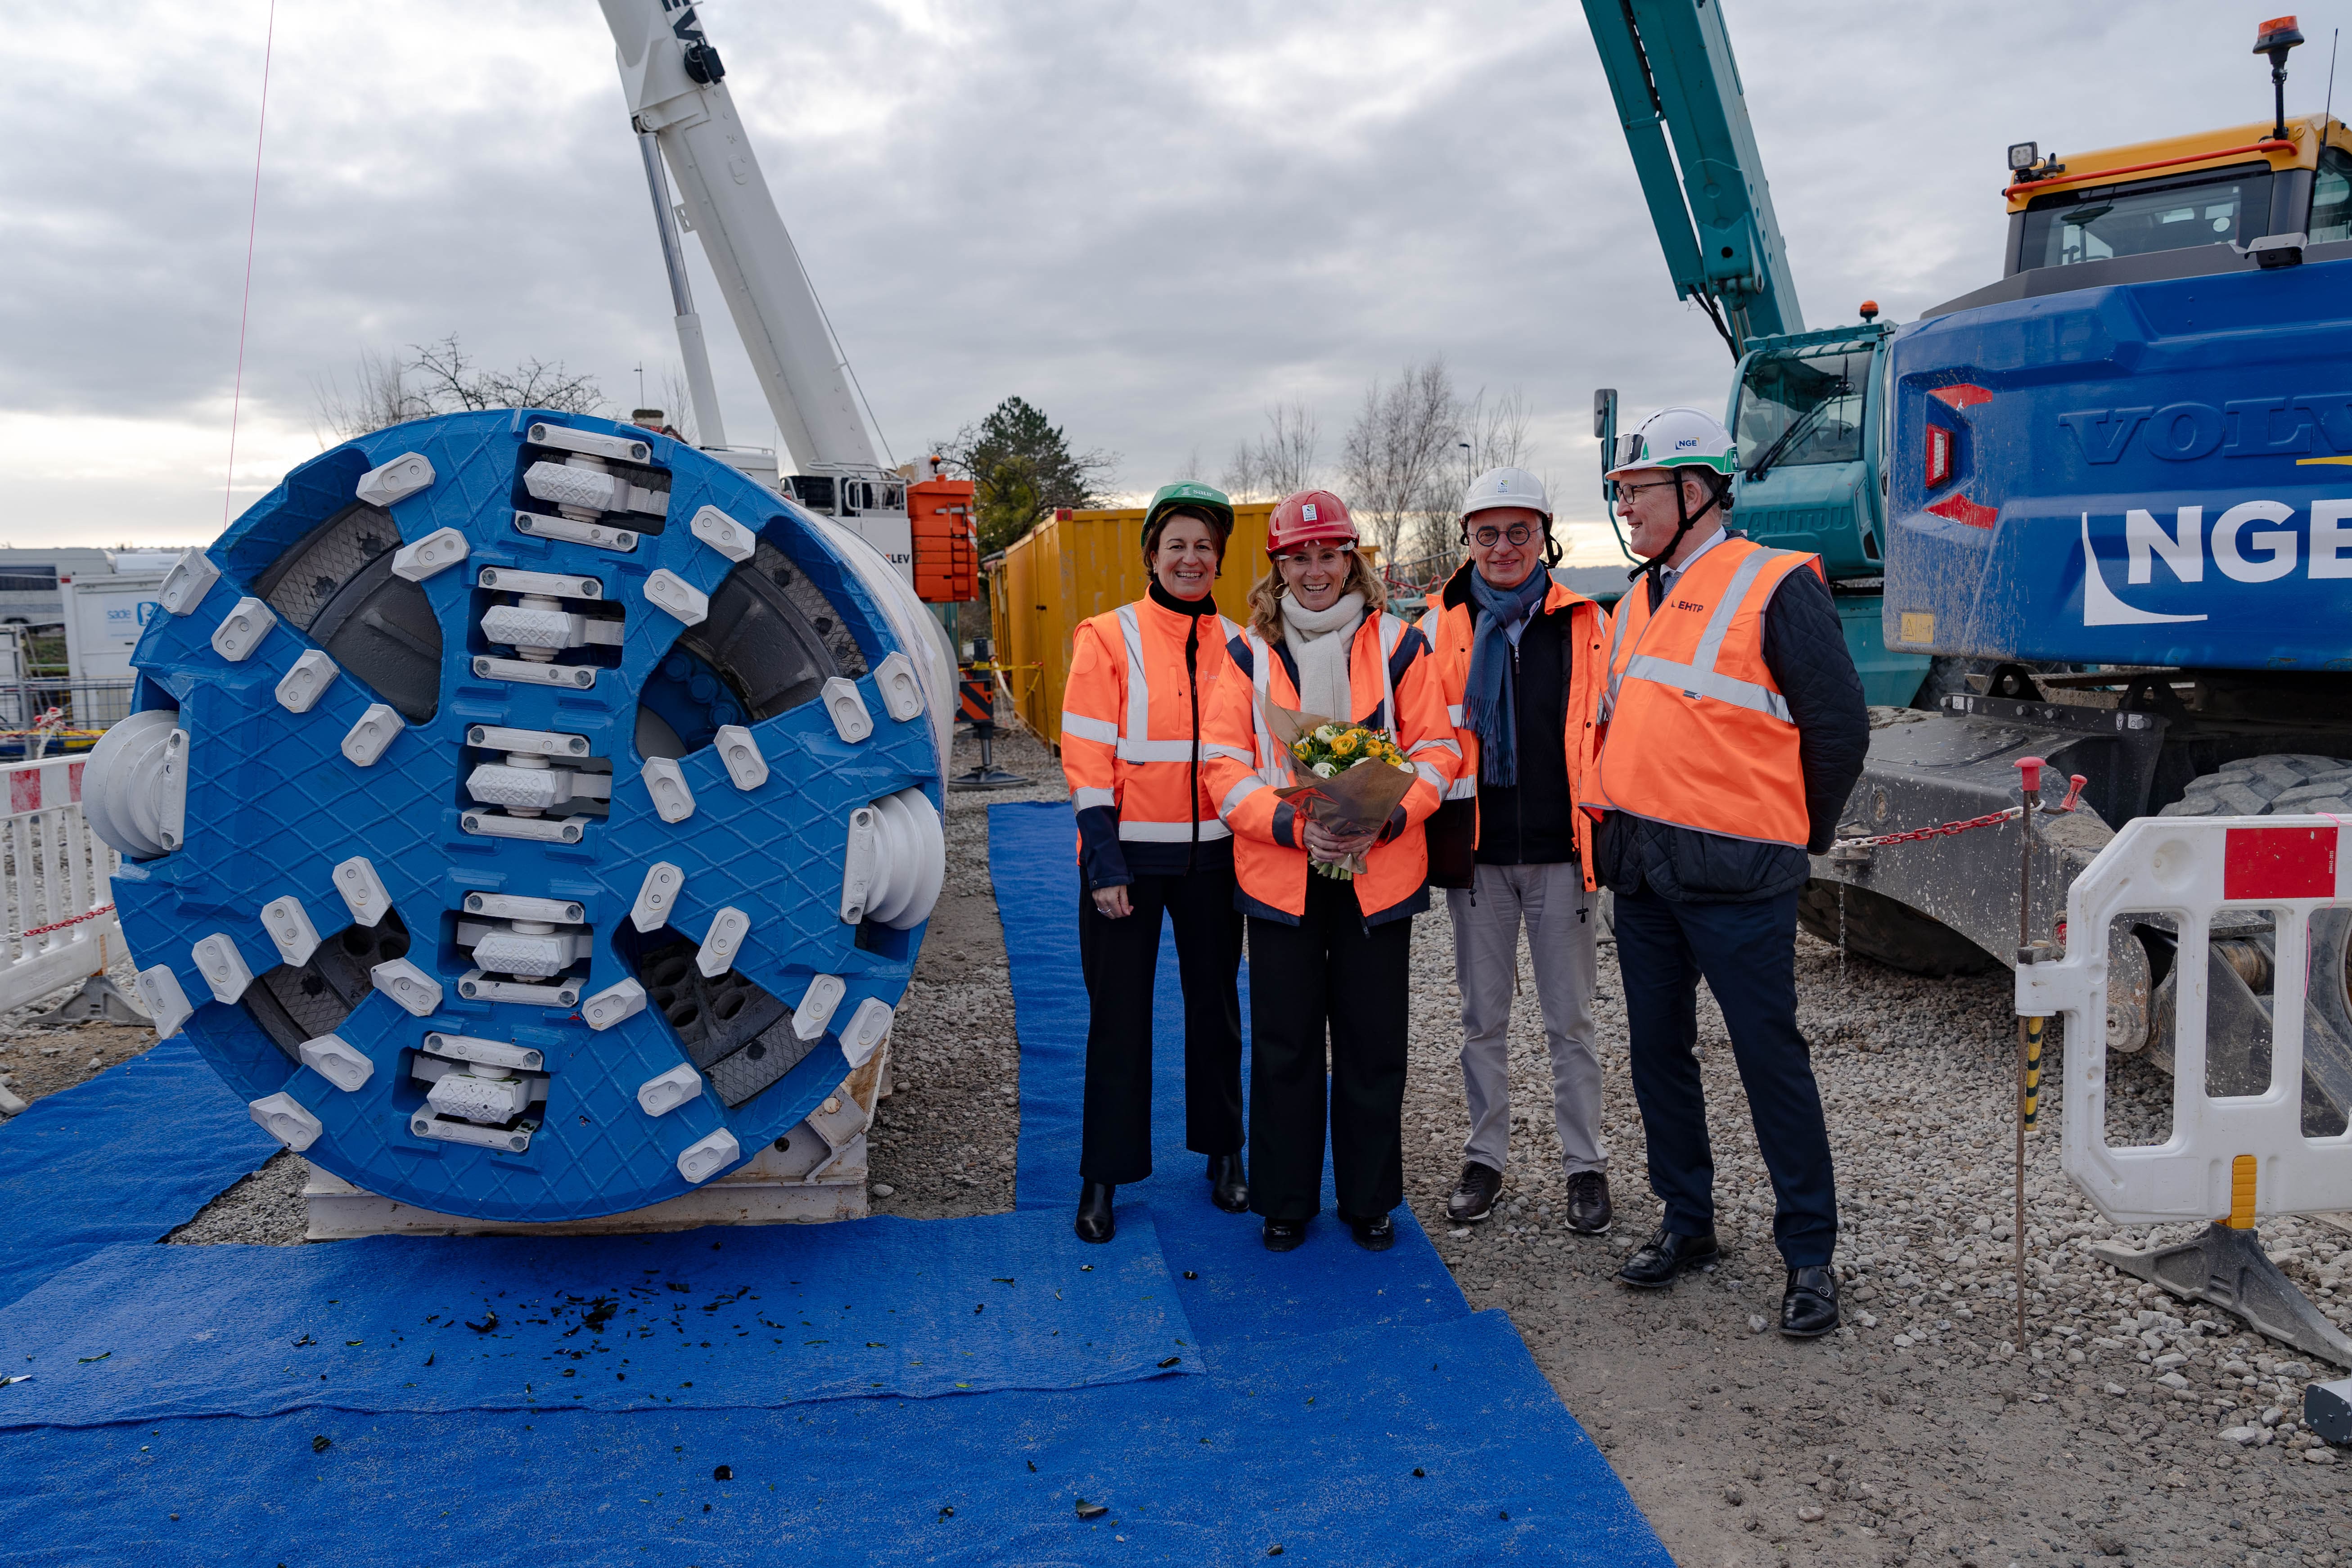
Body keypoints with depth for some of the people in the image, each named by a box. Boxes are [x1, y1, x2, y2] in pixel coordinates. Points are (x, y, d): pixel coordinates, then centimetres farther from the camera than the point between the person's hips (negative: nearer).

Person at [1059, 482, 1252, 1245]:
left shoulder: (1237, 646, 6)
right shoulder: (1109, 638, -3)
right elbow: (1087, 755, -7)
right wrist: (1103, 861, -13)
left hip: (1213, 855, 3)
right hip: (1128, 855, -3)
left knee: (1215, 1006, 14)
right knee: (1119, 1016, 4)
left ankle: (1223, 1153, 31)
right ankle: (1104, 1176, 17)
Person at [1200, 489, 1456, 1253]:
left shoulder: (1398, 644, 3)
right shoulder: (1250, 652, 3)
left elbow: (1435, 747, 2)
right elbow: (1224, 766, -2)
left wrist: (1388, 816, -16)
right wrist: (1294, 825, -17)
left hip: (1379, 872, 0)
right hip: (1280, 877, 0)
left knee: (1373, 1045, 9)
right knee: (1284, 1046, 8)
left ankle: (1369, 1198, 27)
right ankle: (1286, 1201, 25)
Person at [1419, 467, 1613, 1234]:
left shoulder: (1585, 625, 3)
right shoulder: (1440, 628, 4)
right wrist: (1432, 829, 0)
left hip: (1560, 851, -1)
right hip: (1477, 852, 1)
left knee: (1570, 1020, 7)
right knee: (1482, 1019, 11)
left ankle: (1584, 1164, 21)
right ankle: (1485, 1158, 25)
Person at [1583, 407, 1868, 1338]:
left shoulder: (1776, 587, -8)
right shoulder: (1638, 602, 14)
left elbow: (1839, 727, -7)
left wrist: (1798, 837, 0)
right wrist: (1622, 824, 15)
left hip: (1733, 876, -7)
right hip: (1640, 870, 7)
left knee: (1769, 1057, 0)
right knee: (1658, 1050, 14)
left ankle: (1809, 1253, 14)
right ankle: (1687, 1223, 29)